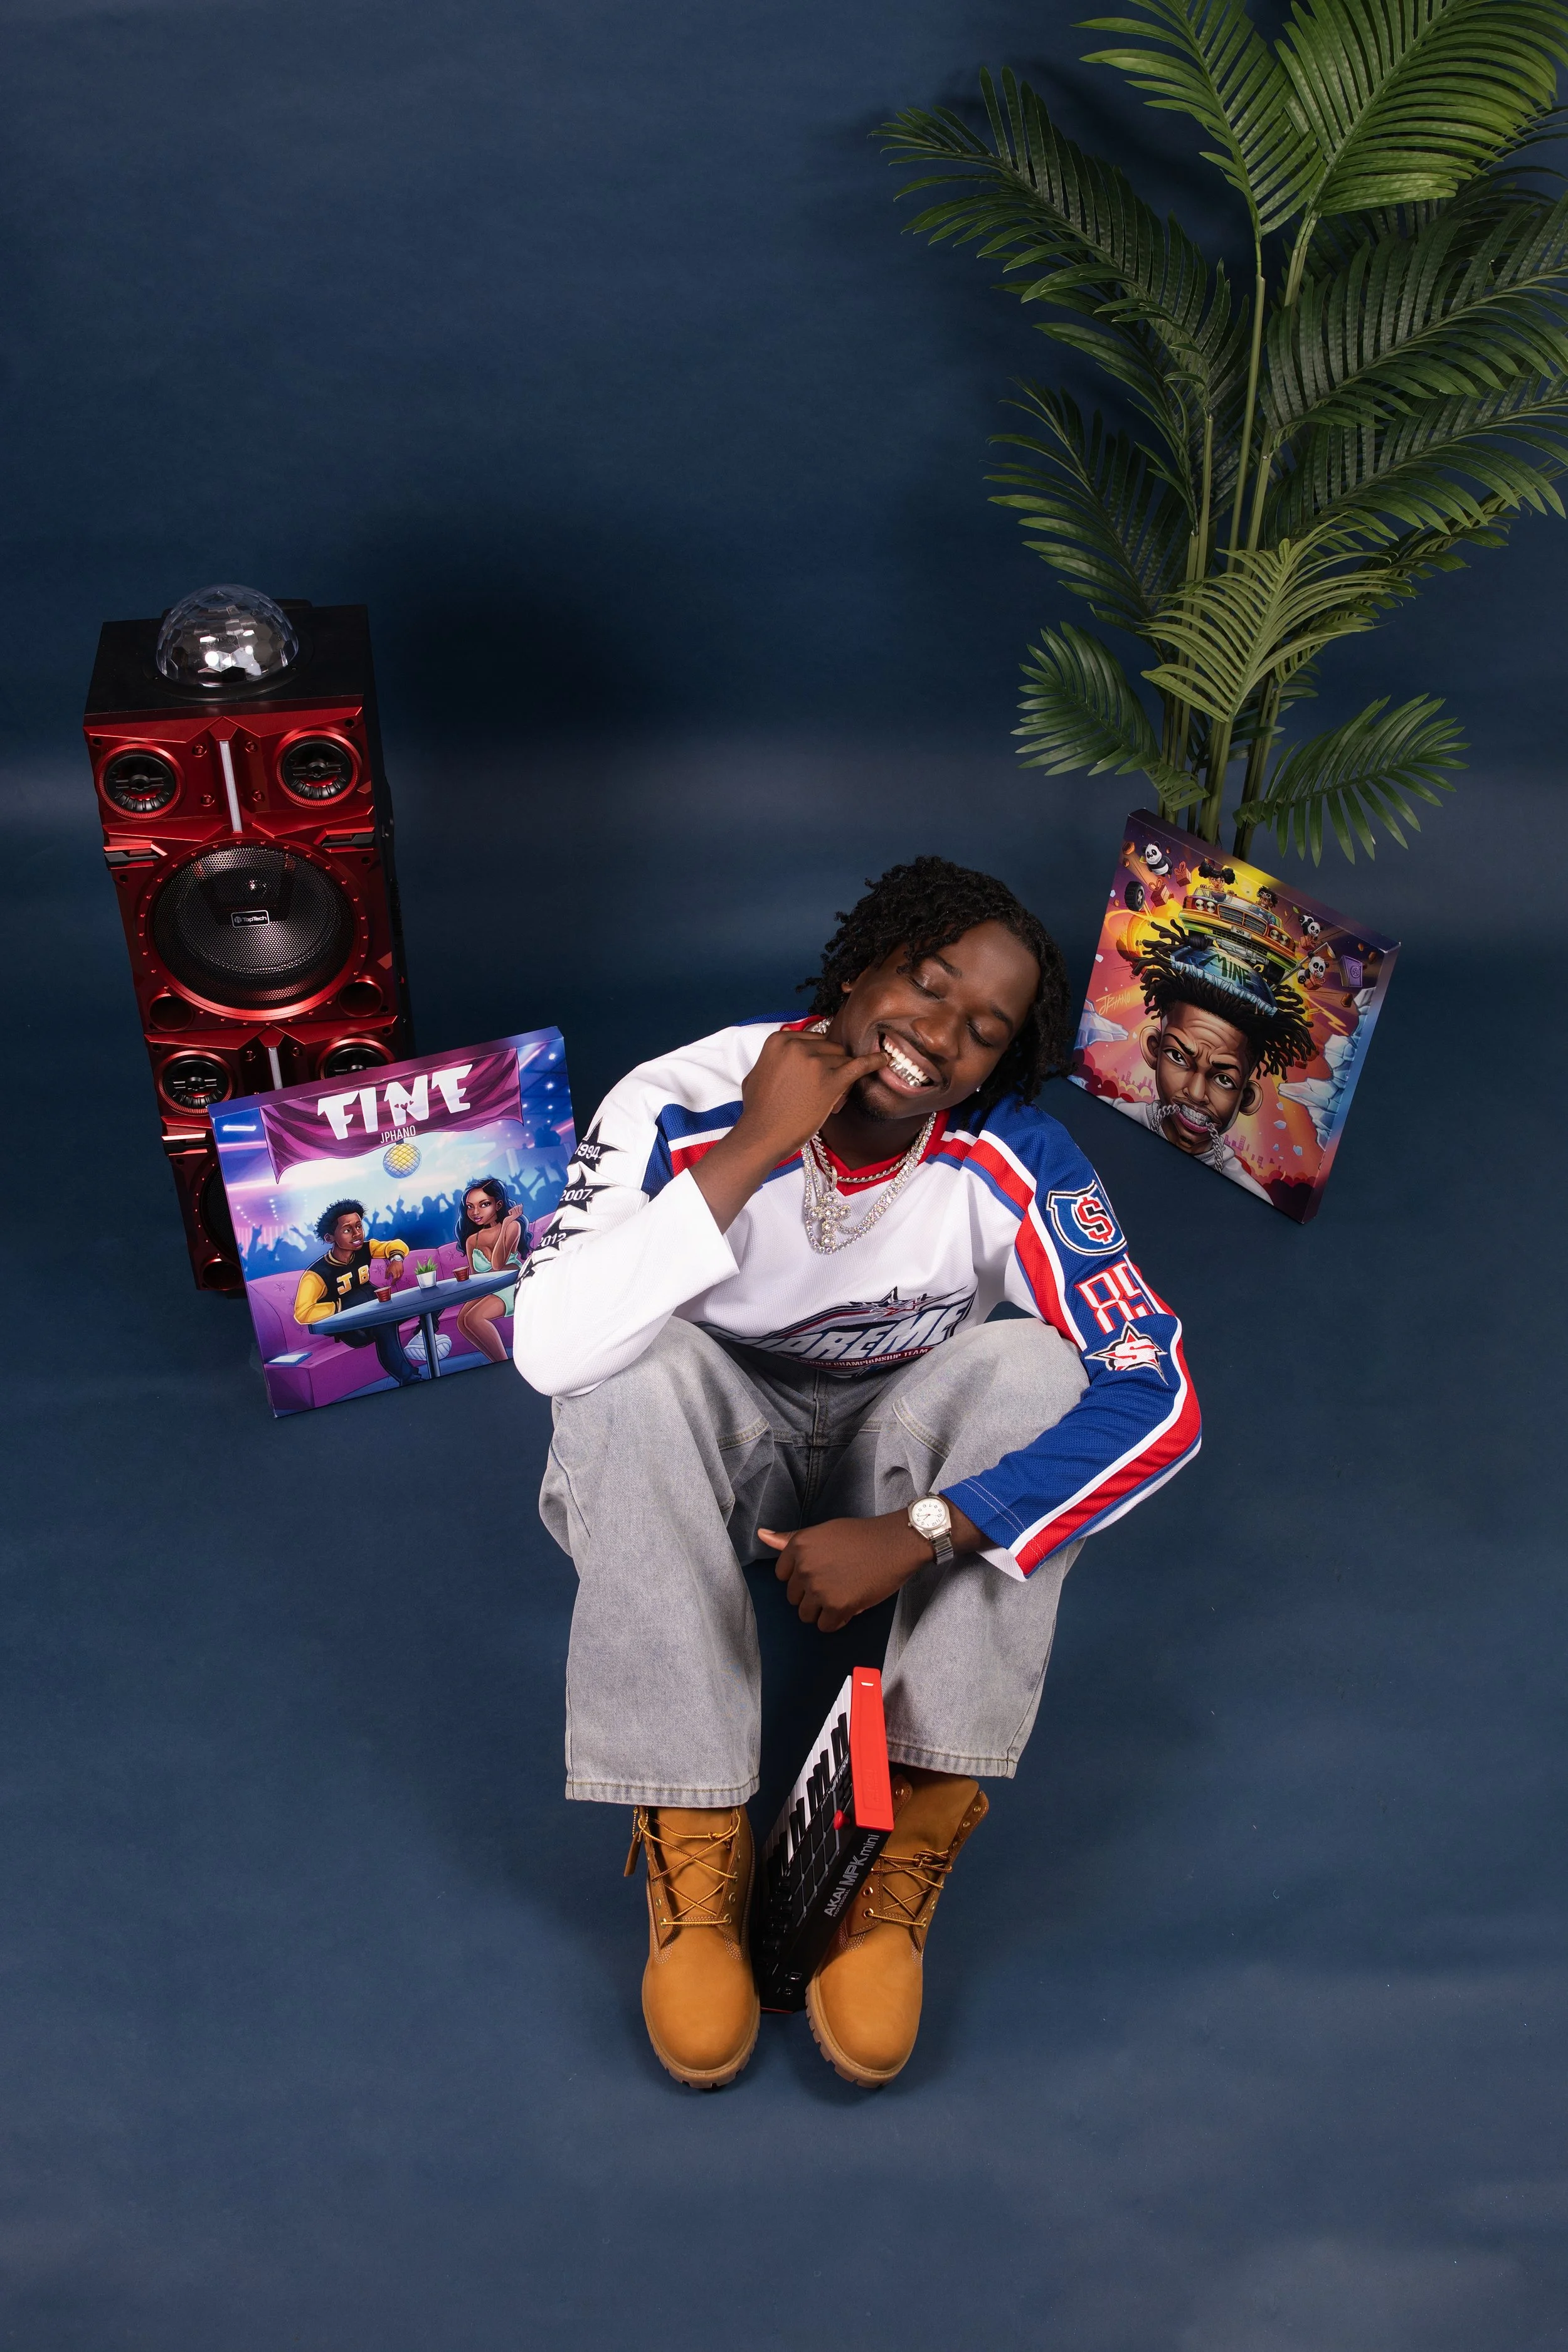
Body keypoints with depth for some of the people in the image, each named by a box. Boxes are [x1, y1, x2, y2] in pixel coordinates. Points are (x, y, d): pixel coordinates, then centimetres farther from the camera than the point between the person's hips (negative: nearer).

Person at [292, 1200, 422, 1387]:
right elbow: (302, 1314, -36)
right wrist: (343, 1306, -30)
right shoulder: (318, 1274, -25)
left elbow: (397, 1245, 8)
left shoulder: (364, 1250, -9)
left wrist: (396, 1258, -15)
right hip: (344, 1327, -5)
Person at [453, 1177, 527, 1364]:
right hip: (486, 1290, 5)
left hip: (513, 1285, -5)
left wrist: (505, 1225, -19)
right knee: (462, 1322, -23)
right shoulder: (472, 1240, 10)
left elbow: (498, 1265, -17)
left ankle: (505, 1366, -17)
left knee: (473, 1318, -28)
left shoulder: (512, 1226, -5)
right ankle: (498, 1364, -13)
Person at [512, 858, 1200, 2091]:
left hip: (896, 1451, 1)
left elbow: (1159, 1401, -28)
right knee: (642, 1370, -33)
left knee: (1033, 1367, -28)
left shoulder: (1019, 1164, -21)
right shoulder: (681, 1107, -24)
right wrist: (757, 1148, -40)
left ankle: (917, 1847, -24)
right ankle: (693, 1850, -25)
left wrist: (917, 1534, -36)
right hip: (705, 1452, -1)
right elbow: (551, 1351, -39)